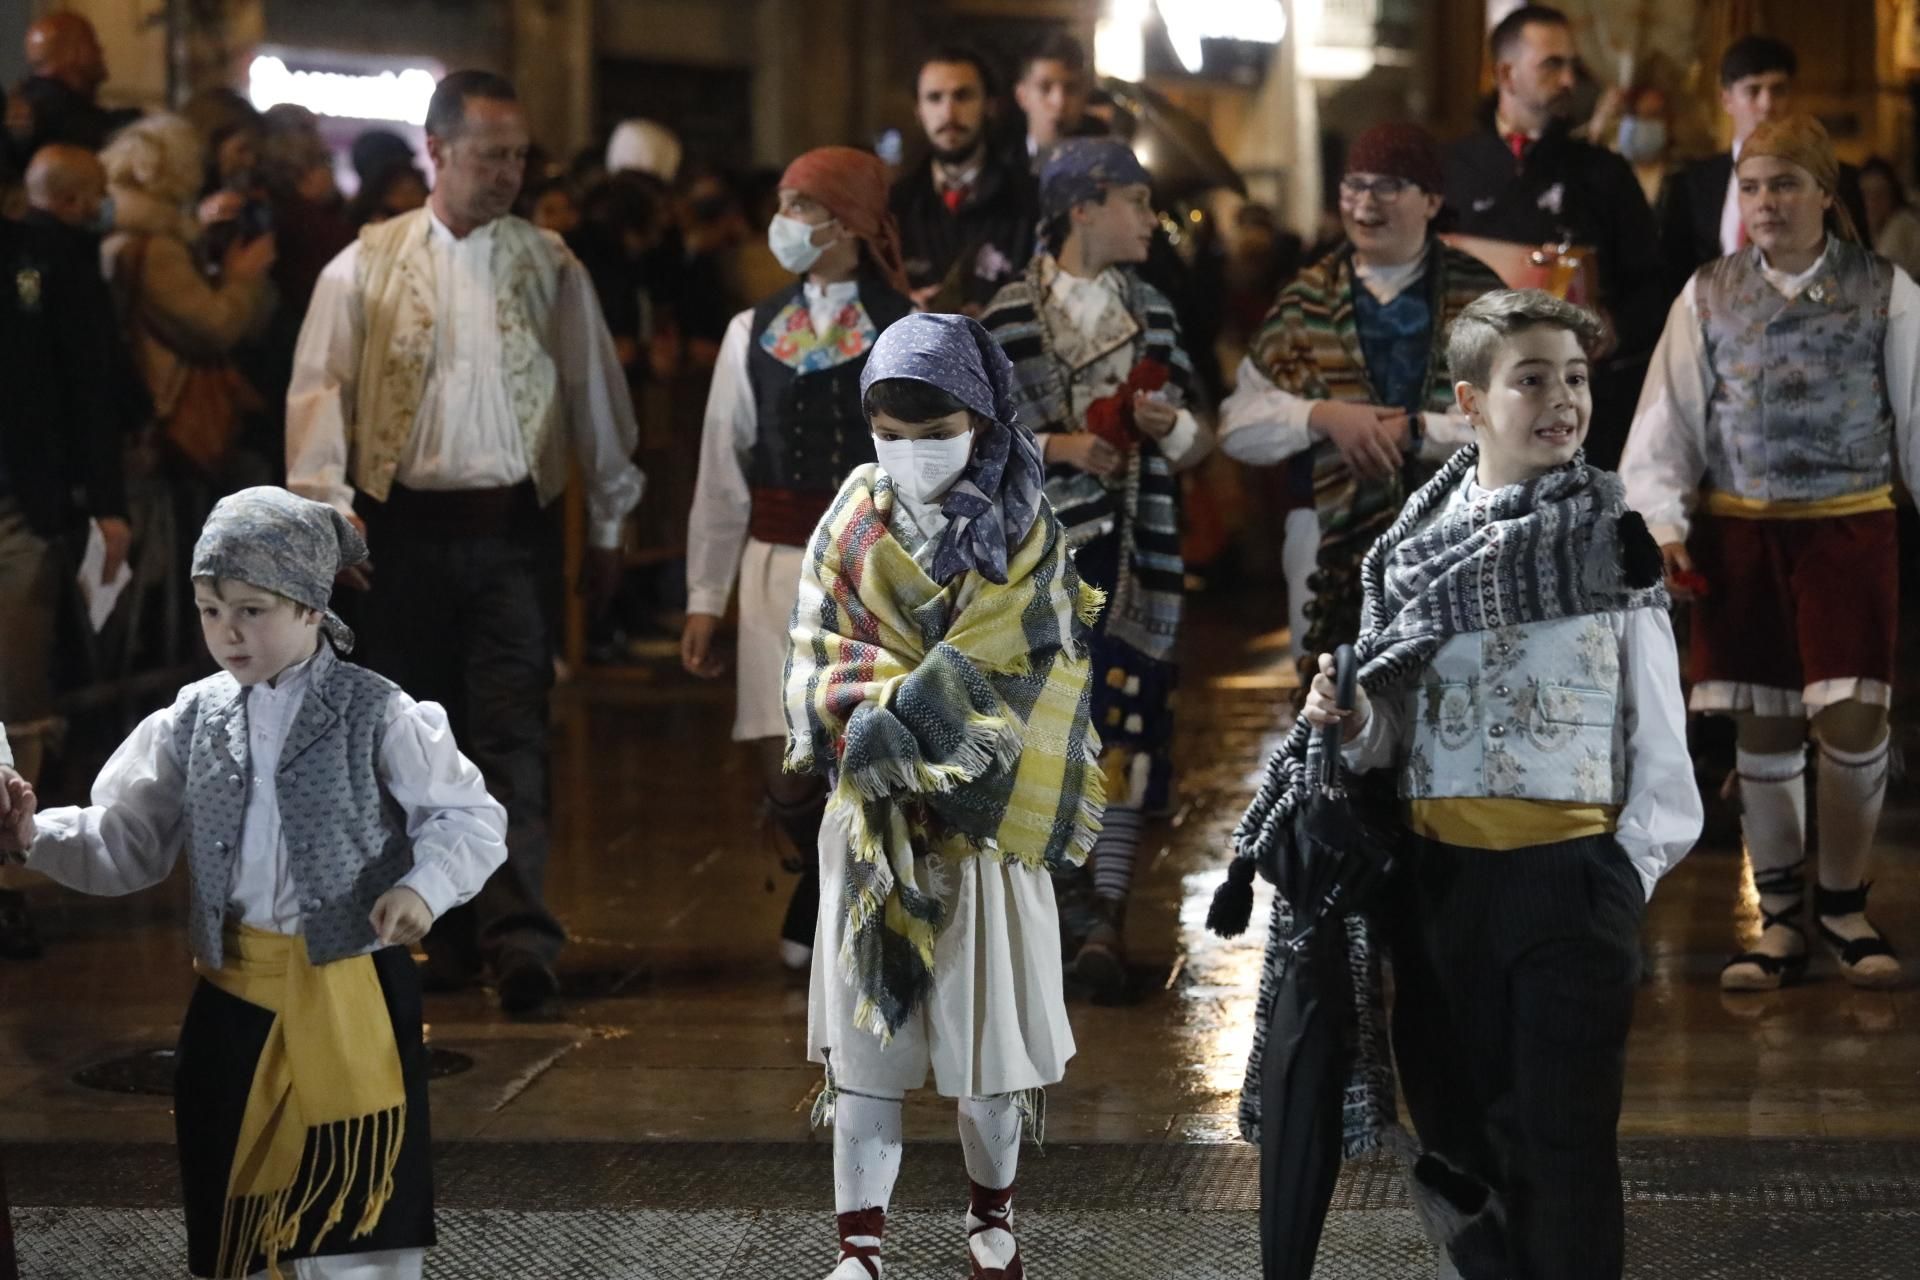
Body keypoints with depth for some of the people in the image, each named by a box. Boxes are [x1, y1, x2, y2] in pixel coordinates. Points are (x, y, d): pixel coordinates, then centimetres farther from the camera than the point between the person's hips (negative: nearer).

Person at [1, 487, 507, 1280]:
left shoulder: (377, 715, -8)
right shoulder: (191, 723, 4)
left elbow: (471, 818, -5)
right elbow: (128, 845, 5)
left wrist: (425, 887, -24)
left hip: (353, 994, -4)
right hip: (232, 996, 4)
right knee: (230, 1216, 13)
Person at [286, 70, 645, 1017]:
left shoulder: (549, 267, 6)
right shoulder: (366, 267, 3)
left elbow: (594, 393, 11)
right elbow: (320, 388, 1)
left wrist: (607, 524, 12)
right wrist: (328, 506, -10)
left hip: (510, 527, 0)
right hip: (406, 529, 0)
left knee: (514, 733, -9)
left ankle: (518, 936, -16)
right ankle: (450, 930, 17)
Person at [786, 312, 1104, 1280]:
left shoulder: (1025, 533, -3)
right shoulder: (856, 519, 3)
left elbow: (993, 664, -13)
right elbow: (821, 654, 0)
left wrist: (895, 718, -22)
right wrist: (870, 727, -18)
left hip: (980, 813, -1)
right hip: (873, 816, 1)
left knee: (987, 1022, 5)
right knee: (866, 1026, -1)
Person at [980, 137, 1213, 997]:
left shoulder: (1154, 313, 12)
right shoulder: (1011, 315, 1)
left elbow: (1198, 445, 13)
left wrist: (1170, 424, -9)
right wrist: (1060, 446, -13)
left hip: (1132, 547, 2)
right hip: (1038, 542, -2)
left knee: (1123, 721, -5)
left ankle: (1105, 919, -5)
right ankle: (1072, 901, 12)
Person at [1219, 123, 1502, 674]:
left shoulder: (1478, 294, 3)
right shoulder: (1306, 301, 10)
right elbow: (1239, 425, 6)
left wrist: (1417, 431, -17)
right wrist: (1321, 415, -11)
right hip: (1332, 538, 2)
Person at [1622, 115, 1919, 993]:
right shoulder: (1708, 297, 4)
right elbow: (1667, 426, 5)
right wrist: (1666, 527, -5)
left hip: (1849, 527, -2)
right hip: (1739, 533, 2)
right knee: (1762, 726, 5)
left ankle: (1842, 902, 13)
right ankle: (1781, 918, 17)